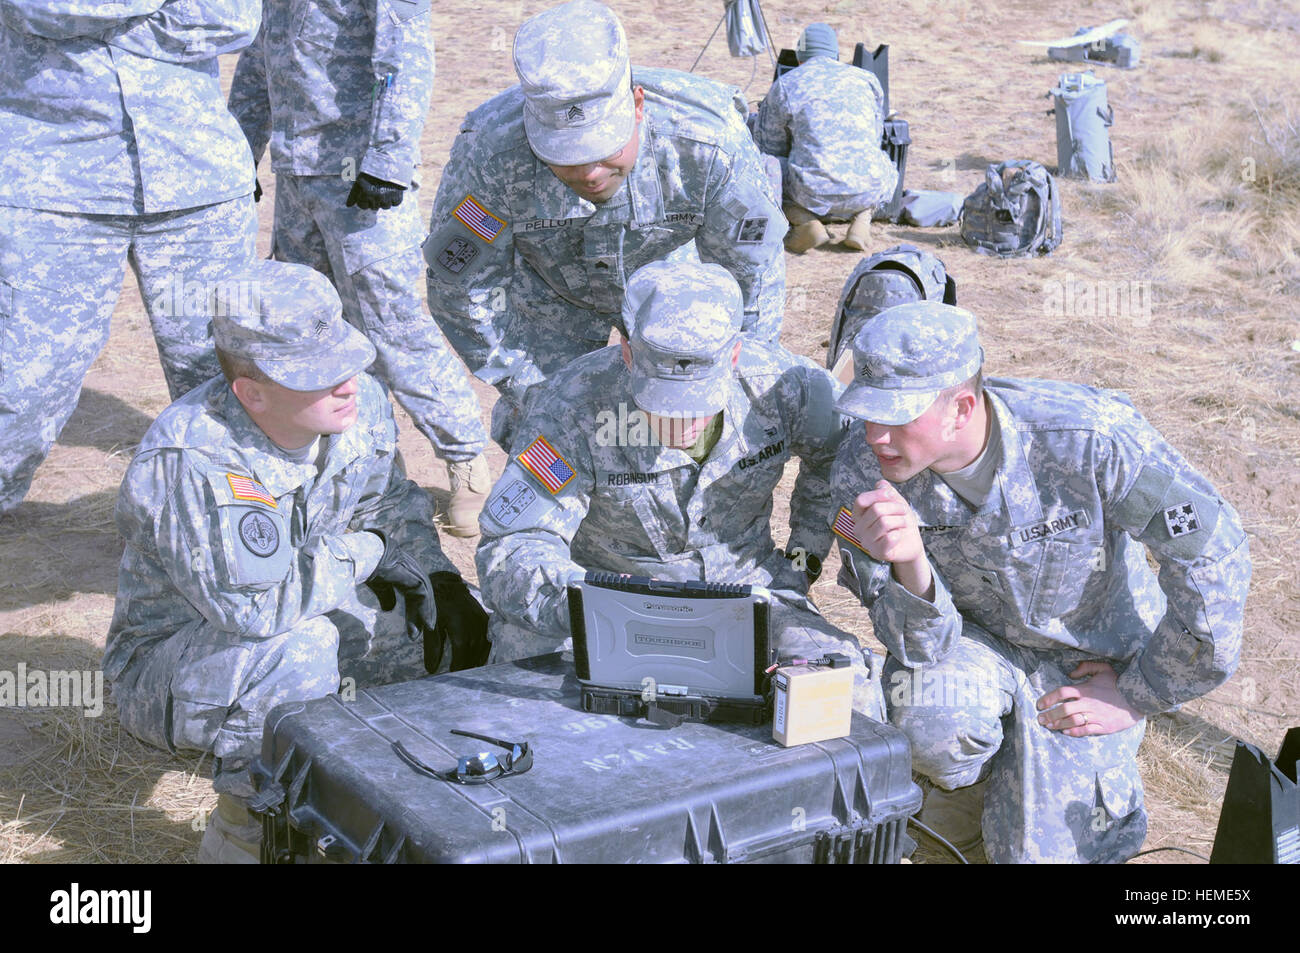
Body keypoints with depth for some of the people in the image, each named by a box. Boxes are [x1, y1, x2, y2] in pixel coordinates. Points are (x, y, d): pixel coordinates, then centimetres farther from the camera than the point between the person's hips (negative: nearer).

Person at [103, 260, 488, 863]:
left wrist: (437, 580, -11)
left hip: (309, 622, 7)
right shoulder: (191, 460, -33)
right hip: (170, 658, -7)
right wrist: (362, 552, -22)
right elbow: (258, 606, -37)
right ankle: (244, 833, -15)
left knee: (449, 622, -6)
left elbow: (390, 502, 7)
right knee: (298, 647, -37)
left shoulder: (359, 403, -11)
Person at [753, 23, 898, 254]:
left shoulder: (784, 86, 5)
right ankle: (861, 220, 8)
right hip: (868, 193, 3)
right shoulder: (867, 79, 13)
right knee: (887, 172, 38)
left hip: (814, 194, -3)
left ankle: (804, 221, -1)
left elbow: (770, 148, 13)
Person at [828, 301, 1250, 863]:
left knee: (1038, 851, -6)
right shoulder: (861, 472, -25)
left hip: (1090, 656, -1)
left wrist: (1139, 694, -13)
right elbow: (920, 643, -23)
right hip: (976, 634, 1)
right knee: (924, 717, -32)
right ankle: (967, 796, 5)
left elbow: (1213, 554, -21)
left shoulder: (1089, 438, -33)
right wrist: (909, 563, -47)